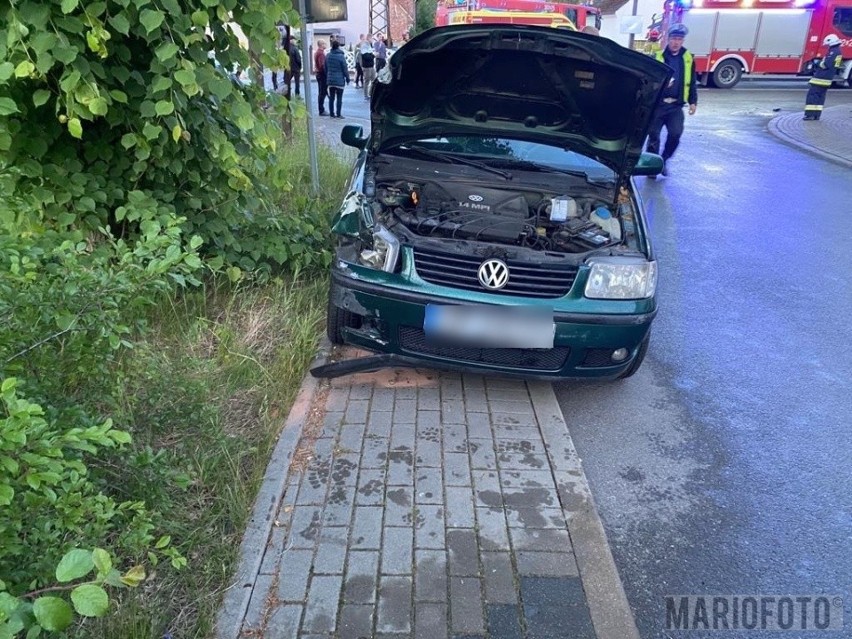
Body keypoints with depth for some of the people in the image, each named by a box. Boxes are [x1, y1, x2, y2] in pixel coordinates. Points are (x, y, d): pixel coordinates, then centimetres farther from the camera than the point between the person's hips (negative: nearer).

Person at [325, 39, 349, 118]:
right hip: (339, 80, -5)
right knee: (339, 98, 0)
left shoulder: (328, 56, 4)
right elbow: (345, 69, -9)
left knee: (331, 98, 10)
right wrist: (347, 78, 1)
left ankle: (332, 113, 13)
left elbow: (325, 68, 12)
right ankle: (338, 114, 1)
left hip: (330, 80, 5)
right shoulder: (341, 56, -12)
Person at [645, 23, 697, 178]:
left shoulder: (688, 59, 9)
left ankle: (664, 159, 10)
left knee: (675, 133, -12)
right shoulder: (658, 57, 1)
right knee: (654, 135, 1)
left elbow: (691, 83, 13)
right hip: (657, 103, -1)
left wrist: (693, 102, 8)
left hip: (676, 105, 1)